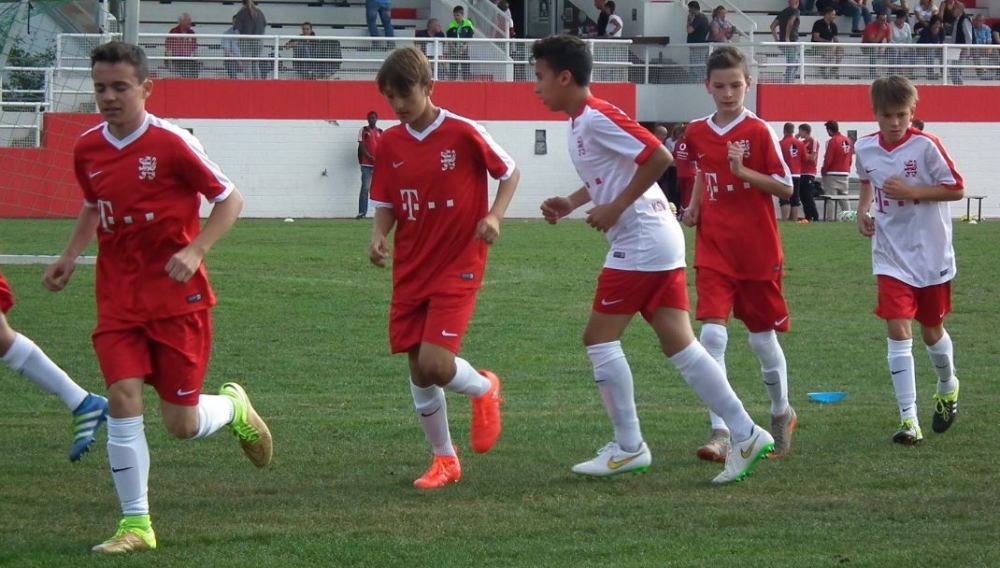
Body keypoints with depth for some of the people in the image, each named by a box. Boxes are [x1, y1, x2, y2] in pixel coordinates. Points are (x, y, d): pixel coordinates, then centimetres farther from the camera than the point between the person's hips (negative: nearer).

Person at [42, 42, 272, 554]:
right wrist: (70, 256, 8)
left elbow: (229, 200, -6)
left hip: (177, 297, -4)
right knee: (123, 399, -13)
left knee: (183, 425, 1)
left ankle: (233, 406, 37)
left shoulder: (171, 142, -14)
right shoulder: (87, 149, 2)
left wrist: (195, 250, -20)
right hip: (118, 297, 4)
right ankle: (136, 525, -5)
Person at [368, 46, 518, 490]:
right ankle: (444, 459, 22)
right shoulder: (390, 144, 1)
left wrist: (494, 216, -13)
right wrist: (379, 236, -12)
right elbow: (386, 205, 9)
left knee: (435, 363, -17)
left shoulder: (463, 133, -11)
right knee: (418, 370, 5)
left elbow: (510, 172, 2)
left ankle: (484, 389, 17)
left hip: (457, 269, -5)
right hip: (410, 271, 5)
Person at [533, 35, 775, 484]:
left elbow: (659, 158, -22)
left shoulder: (597, 119, -15)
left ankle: (628, 448, 3)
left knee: (600, 337, -2)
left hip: (640, 241, -10)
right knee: (679, 345, 5)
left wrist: (616, 208, -18)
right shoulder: (582, 121, 15)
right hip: (659, 242, 10)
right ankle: (746, 435, 2)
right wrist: (570, 204, 14)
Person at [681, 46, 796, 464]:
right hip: (713, 252, 2)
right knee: (712, 334, -14)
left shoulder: (759, 132, -7)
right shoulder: (697, 134, 5)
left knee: (763, 336, 11)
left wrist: (743, 171, -19)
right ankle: (720, 433, -16)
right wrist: (695, 204, 8)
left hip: (758, 252, -2)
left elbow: (785, 188, -7)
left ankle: (782, 412, 36)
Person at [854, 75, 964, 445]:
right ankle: (908, 420, -13)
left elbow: (956, 189, -12)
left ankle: (948, 387, 45)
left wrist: (911, 191, -22)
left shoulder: (925, 146, -14)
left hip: (931, 255, -2)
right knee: (898, 331, -11)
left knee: (931, 331, 13)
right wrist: (863, 209, 3)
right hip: (892, 257, 2)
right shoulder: (865, 149, -1)